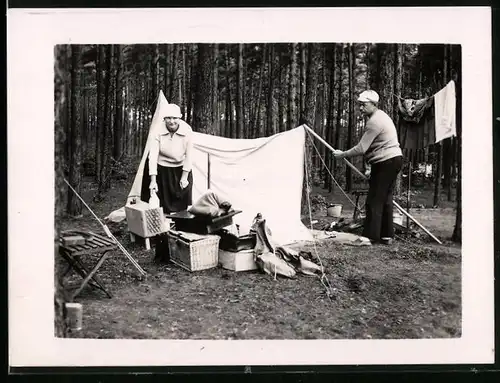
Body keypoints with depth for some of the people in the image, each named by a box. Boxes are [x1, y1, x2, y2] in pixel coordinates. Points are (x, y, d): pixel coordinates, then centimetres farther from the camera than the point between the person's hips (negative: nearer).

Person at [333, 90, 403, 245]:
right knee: (385, 199, 14)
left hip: (386, 162, -11)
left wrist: (342, 154, -8)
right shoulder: (381, 116, 16)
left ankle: (371, 235, 0)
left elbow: (361, 148, -20)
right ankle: (386, 235, 19)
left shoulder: (374, 121, -17)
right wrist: (370, 166, 18)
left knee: (374, 200, -5)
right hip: (394, 159, 11)